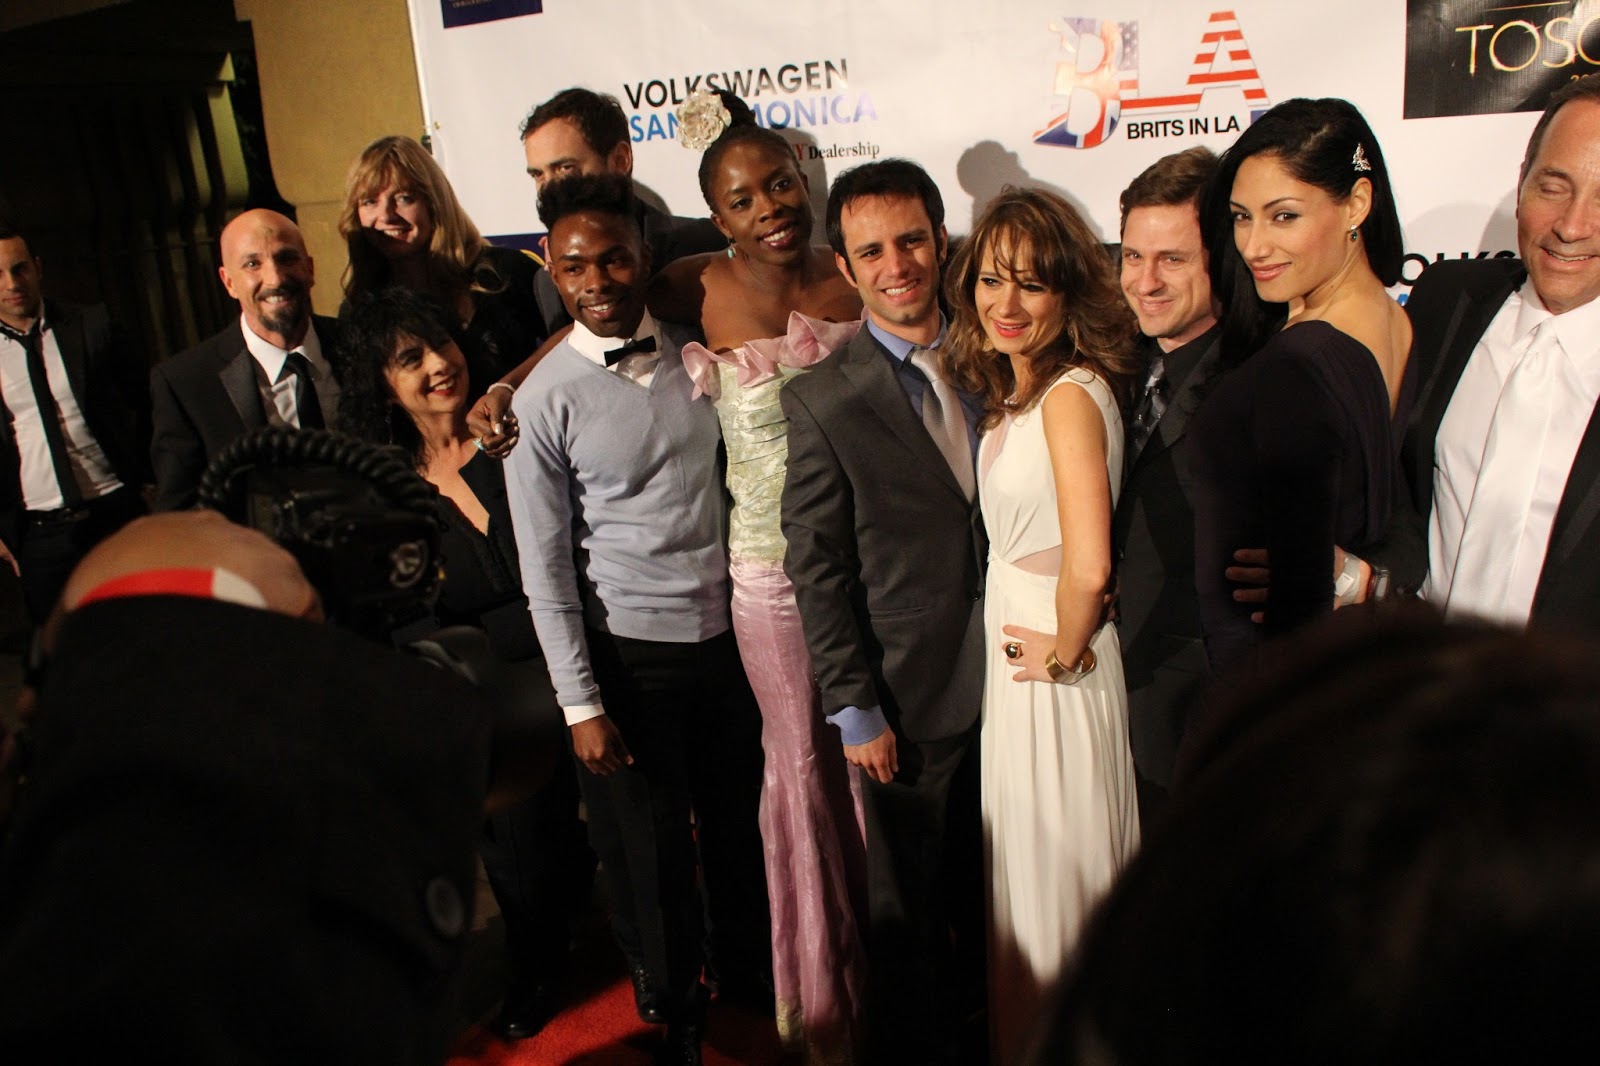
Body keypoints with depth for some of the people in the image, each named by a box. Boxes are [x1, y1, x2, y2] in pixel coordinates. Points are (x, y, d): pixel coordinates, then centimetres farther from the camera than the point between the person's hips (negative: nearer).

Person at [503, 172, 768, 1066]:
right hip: (630, 654, -3)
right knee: (650, 849, 11)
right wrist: (581, 704, -8)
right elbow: (546, 568, -8)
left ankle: (749, 966, 47)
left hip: (726, 632, 3)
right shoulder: (545, 400, -10)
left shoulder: (697, 354, 0)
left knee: (741, 820, 18)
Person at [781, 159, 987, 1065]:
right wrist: (854, 709, -9)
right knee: (907, 913, 13)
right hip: (909, 702, -4)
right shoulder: (821, 402, -10)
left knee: (992, 891, 21)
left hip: (1006, 683, 4)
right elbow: (817, 570, -9)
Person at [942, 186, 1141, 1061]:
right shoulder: (1008, 391, 6)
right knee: (1023, 869, 24)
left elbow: (1088, 567, -32)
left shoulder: (1070, 394, -23)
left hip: (1053, 676, -9)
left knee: (1056, 876, 10)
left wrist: (1065, 652, -16)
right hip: (1013, 652, 9)